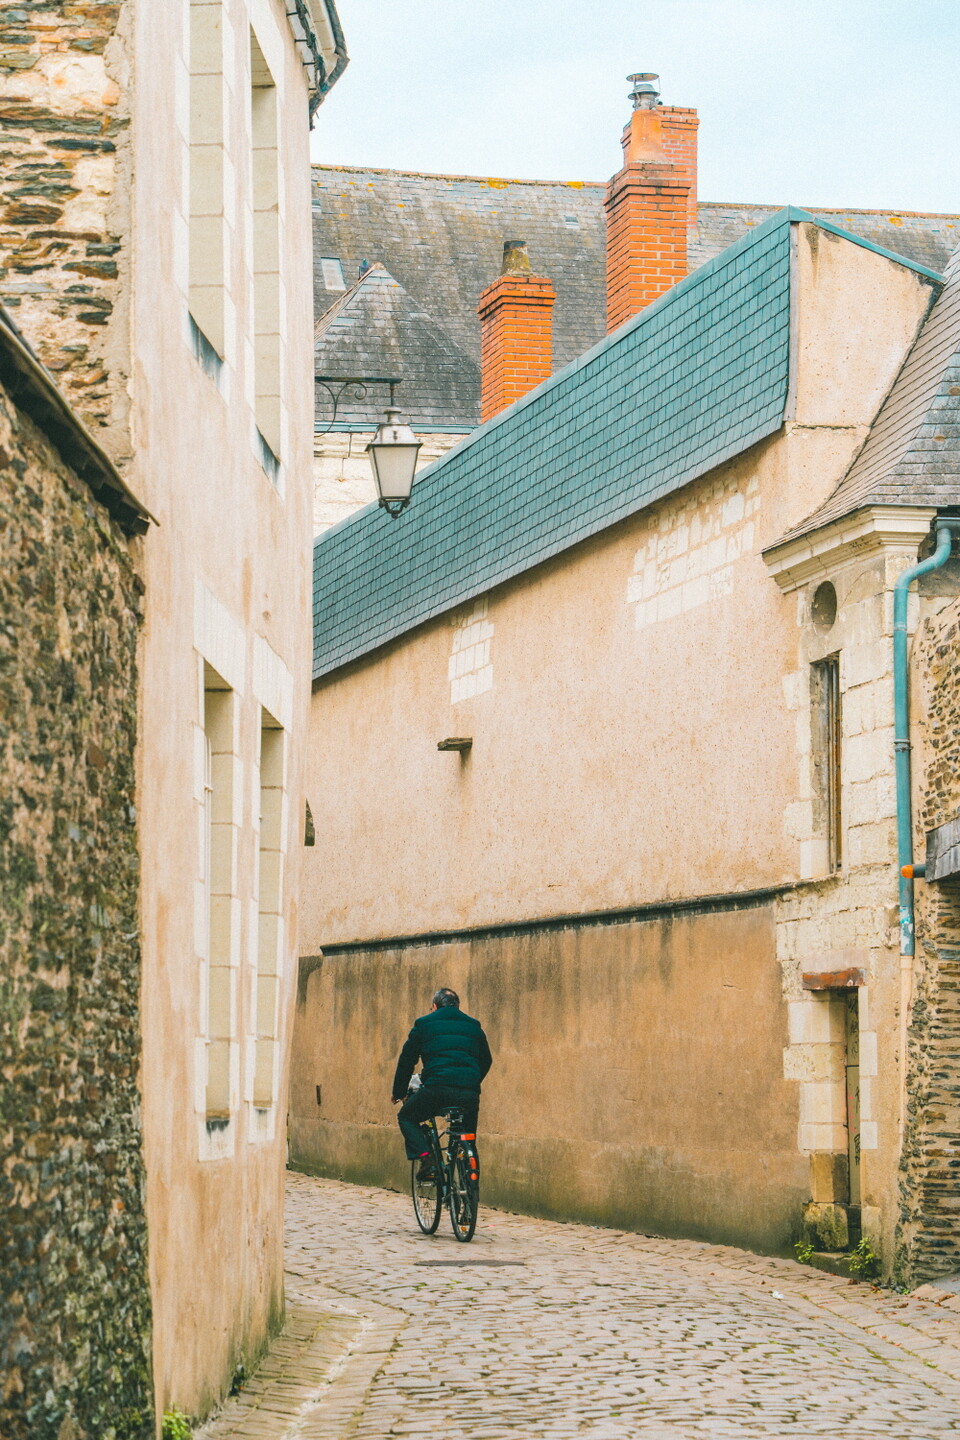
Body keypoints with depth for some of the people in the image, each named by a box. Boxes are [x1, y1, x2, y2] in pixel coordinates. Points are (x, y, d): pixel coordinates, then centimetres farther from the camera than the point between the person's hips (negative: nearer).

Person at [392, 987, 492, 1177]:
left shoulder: (424, 1024, 13)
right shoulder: (473, 1026, 21)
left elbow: (406, 1060, 16)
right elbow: (486, 1061, 28)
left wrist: (399, 1092, 27)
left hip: (437, 1089, -3)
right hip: (470, 1093, 3)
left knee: (407, 1118, 21)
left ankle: (426, 1159, 0)